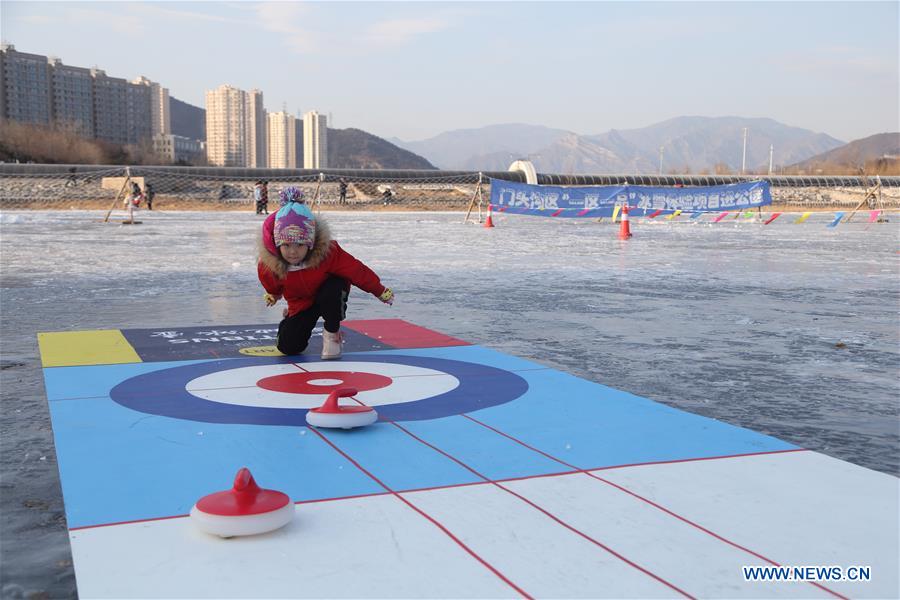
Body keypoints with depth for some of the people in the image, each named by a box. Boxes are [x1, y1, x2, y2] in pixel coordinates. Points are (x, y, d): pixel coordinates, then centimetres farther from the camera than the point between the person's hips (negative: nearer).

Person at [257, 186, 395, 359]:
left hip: (331, 293, -3)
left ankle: (332, 334, -8)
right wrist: (273, 296, 22)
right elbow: (272, 286, -1)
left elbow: (357, 271, -23)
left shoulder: (328, 252, -37)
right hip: (300, 304, 3)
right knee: (288, 346, -10)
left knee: (330, 293, -39)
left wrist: (381, 292, -10)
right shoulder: (267, 265, -28)